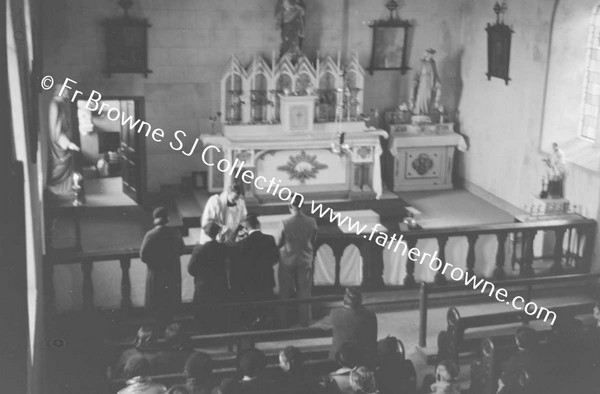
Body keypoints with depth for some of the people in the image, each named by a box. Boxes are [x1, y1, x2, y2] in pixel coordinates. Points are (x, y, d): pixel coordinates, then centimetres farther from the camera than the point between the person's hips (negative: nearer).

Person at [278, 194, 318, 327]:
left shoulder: (285, 223, -21)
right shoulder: (312, 222, -13)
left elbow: (279, 243, -9)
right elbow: (314, 241, 1)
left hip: (288, 260, -2)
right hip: (305, 261, 2)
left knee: (285, 292, 14)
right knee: (304, 292, 14)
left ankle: (283, 321, 24)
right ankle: (305, 321, 21)